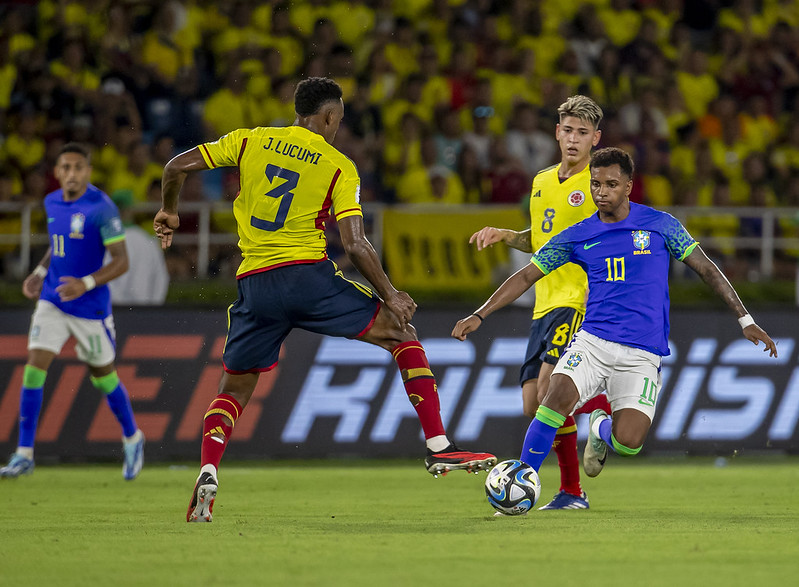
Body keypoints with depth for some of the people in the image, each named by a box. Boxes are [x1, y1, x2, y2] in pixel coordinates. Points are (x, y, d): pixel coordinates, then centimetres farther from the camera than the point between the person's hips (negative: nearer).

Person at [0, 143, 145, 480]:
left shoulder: (102, 208, -16)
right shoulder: (52, 203, 4)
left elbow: (121, 261, -17)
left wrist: (86, 283, -29)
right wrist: (39, 273, 8)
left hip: (90, 307, -5)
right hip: (52, 301, 5)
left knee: (102, 375, 10)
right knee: (34, 366, -10)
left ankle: (132, 439, 36)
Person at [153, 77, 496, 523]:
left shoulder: (251, 141, 10)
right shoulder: (339, 167, 2)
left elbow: (178, 167, 8)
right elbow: (355, 244, -6)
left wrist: (169, 211, 26)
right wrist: (390, 296, 4)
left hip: (255, 284, 3)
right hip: (308, 275, -3)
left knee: (235, 389, 18)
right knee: (402, 333, 12)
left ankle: (208, 474, -6)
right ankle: (439, 448, 3)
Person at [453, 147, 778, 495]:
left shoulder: (660, 225, 2)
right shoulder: (577, 236, 7)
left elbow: (706, 269, 9)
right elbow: (527, 276, 10)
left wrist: (745, 321, 7)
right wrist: (479, 315, 1)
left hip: (641, 357, -1)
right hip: (592, 343, 1)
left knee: (628, 443, -19)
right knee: (559, 396, -29)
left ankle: (601, 428, 20)